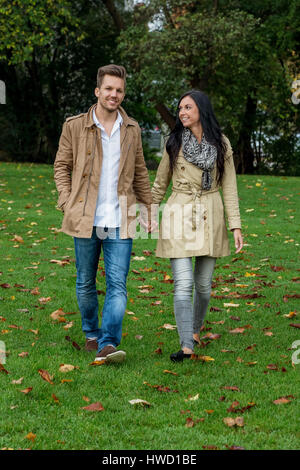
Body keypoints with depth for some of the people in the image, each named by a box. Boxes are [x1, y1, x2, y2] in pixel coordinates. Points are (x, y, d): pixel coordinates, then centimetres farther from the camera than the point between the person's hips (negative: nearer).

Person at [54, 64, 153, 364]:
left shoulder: (132, 129, 9)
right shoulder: (75, 126, 1)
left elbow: (140, 173, 18)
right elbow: (61, 167, 8)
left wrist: (148, 208, 16)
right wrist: (67, 203, -3)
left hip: (119, 221, 1)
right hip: (85, 219, -1)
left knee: (117, 284, -9)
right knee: (85, 283, 10)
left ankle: (108, 344, -13)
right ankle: (91, 333, 30)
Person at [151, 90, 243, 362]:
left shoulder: (221, 144, 3)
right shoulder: (174, 143, 2)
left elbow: (229, 186, 3)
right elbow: (160, 183, 12)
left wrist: (236, 225, -3)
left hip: (210, 218, 1)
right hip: (179, 217, -1)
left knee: (204, 284, 10)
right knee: (183, 284, -12)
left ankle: (195, 329, 36)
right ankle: (187, 346, -16)